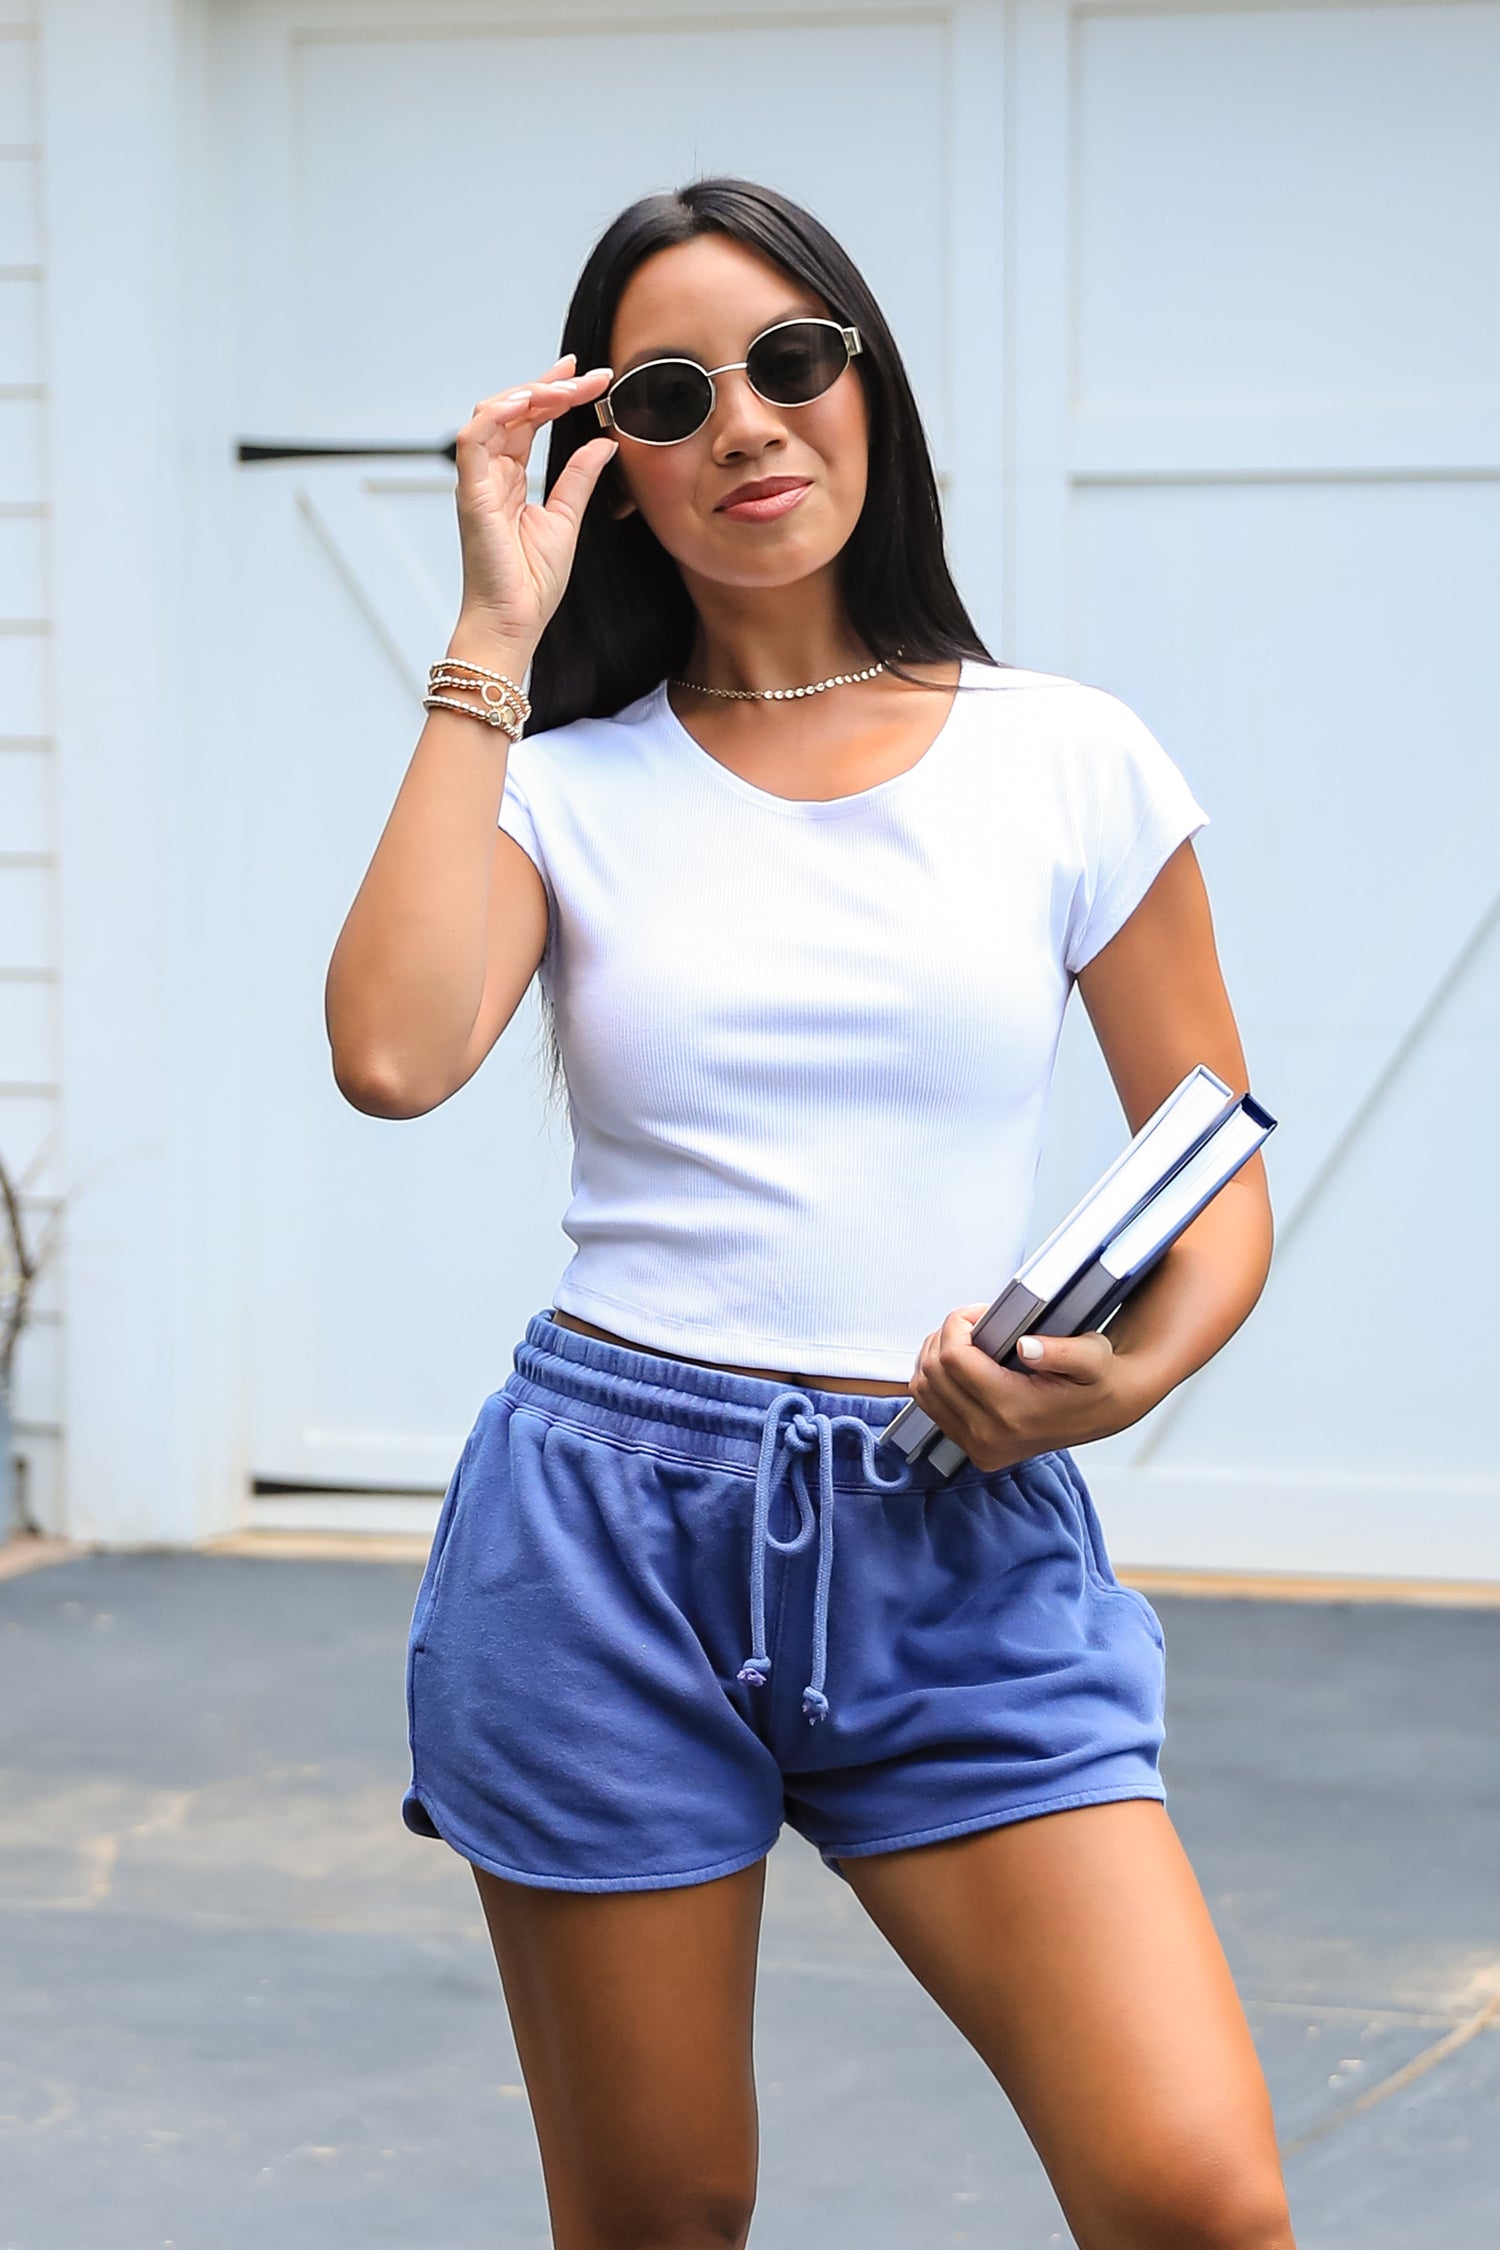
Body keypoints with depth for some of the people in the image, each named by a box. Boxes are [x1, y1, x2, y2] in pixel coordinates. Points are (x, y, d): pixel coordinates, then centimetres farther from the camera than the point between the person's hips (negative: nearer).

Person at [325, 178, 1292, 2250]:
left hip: (964, 1546, 0)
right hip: (607, 1532, 0)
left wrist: (1129, 1374, -12)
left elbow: (1221, 1183, 10)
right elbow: (393, 1054, -16)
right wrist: (496, 640, -10)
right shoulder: (567, 778, 4)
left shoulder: (1073, 760, 5)